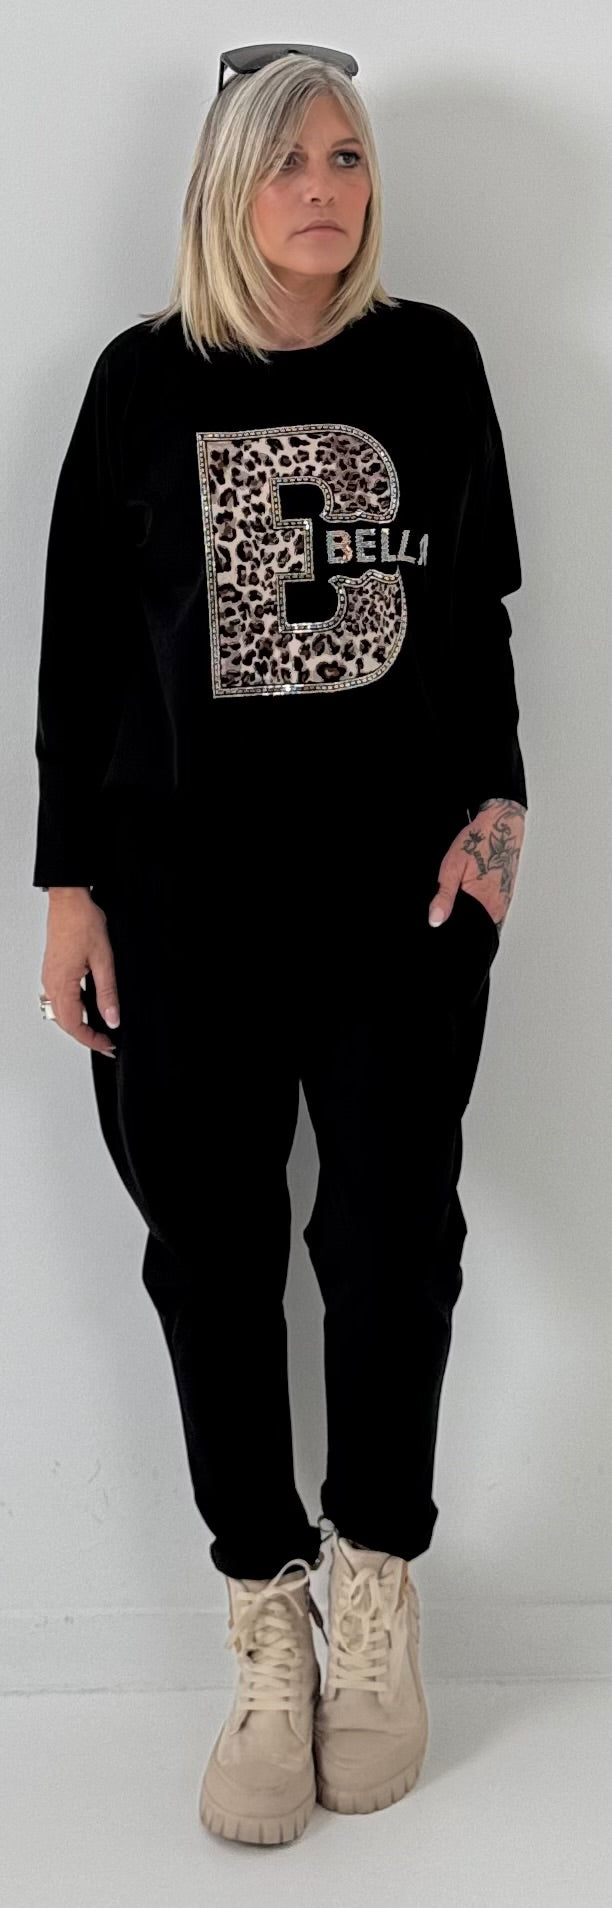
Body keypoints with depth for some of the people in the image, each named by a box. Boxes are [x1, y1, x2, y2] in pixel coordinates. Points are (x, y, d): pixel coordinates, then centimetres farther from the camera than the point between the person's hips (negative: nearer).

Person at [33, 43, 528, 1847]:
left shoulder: (431, 360, 7)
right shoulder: (144, 381, 6)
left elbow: (475, 610, 11)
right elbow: (80, 645, 5)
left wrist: (494, 802, -2)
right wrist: (72, 885, 1)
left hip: (405, 880, 0)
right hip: (189, 889, 0)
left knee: (394, 1227, -2)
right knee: (213, 1247, 3)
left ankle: (375, 1589, 22)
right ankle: (270, 1636, 17)